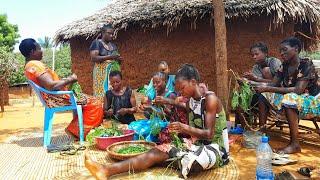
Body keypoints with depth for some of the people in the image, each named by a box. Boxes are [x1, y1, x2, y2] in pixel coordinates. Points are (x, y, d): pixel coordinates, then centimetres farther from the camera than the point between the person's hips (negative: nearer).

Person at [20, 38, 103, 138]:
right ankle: (75, 131, 0)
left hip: (53, 98, 11)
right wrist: (69, 80, -15)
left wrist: (67, 80, 7)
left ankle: (74, 129, 15)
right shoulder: (35, 65, -19)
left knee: (86, 101, 22)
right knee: (94, 104, -10)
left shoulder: (29, 66, 14)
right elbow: (51, 86, -29)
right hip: (57, 99, -11)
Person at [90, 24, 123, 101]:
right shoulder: (96, 43, 0)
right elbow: (93, 58, -13)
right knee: (103, 94, -9)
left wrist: (119, 59, 1)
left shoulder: (113, 45, 18)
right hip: (102, 73, -5)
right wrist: (109, 57, -20)